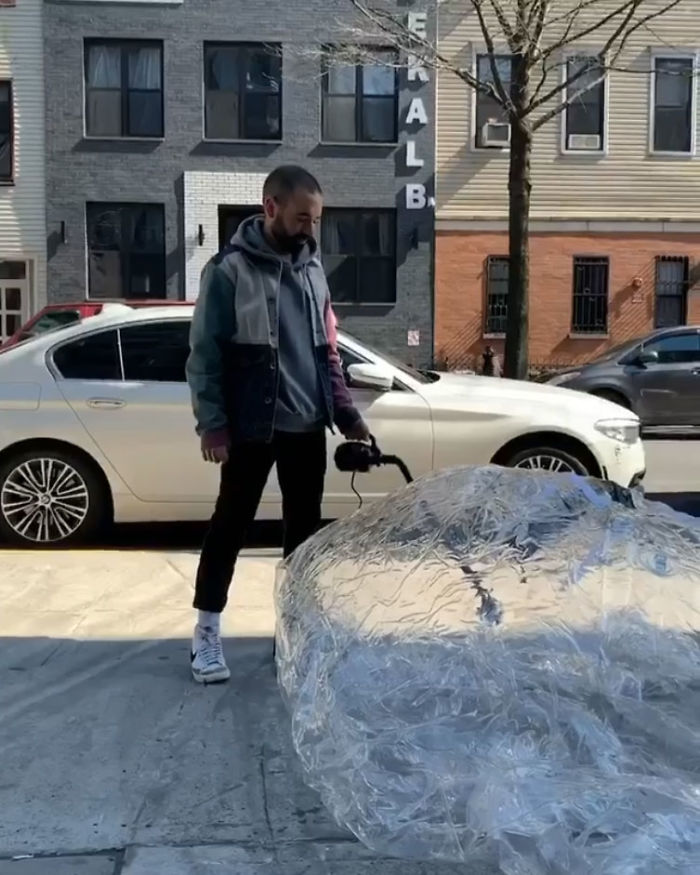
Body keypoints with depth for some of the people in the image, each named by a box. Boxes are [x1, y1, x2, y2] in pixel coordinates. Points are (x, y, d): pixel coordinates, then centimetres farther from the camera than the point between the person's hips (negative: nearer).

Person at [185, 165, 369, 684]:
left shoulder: (312, 268, 10)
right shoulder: (230, 270, -8)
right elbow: (205, 354, -9)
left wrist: (347, 415, 9)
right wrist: (212, 424, -16)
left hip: (307, 426, 6)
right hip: (250, 429, -5)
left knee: (305, 526, 12)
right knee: (232, 525, 3)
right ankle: (208, 629, 16)